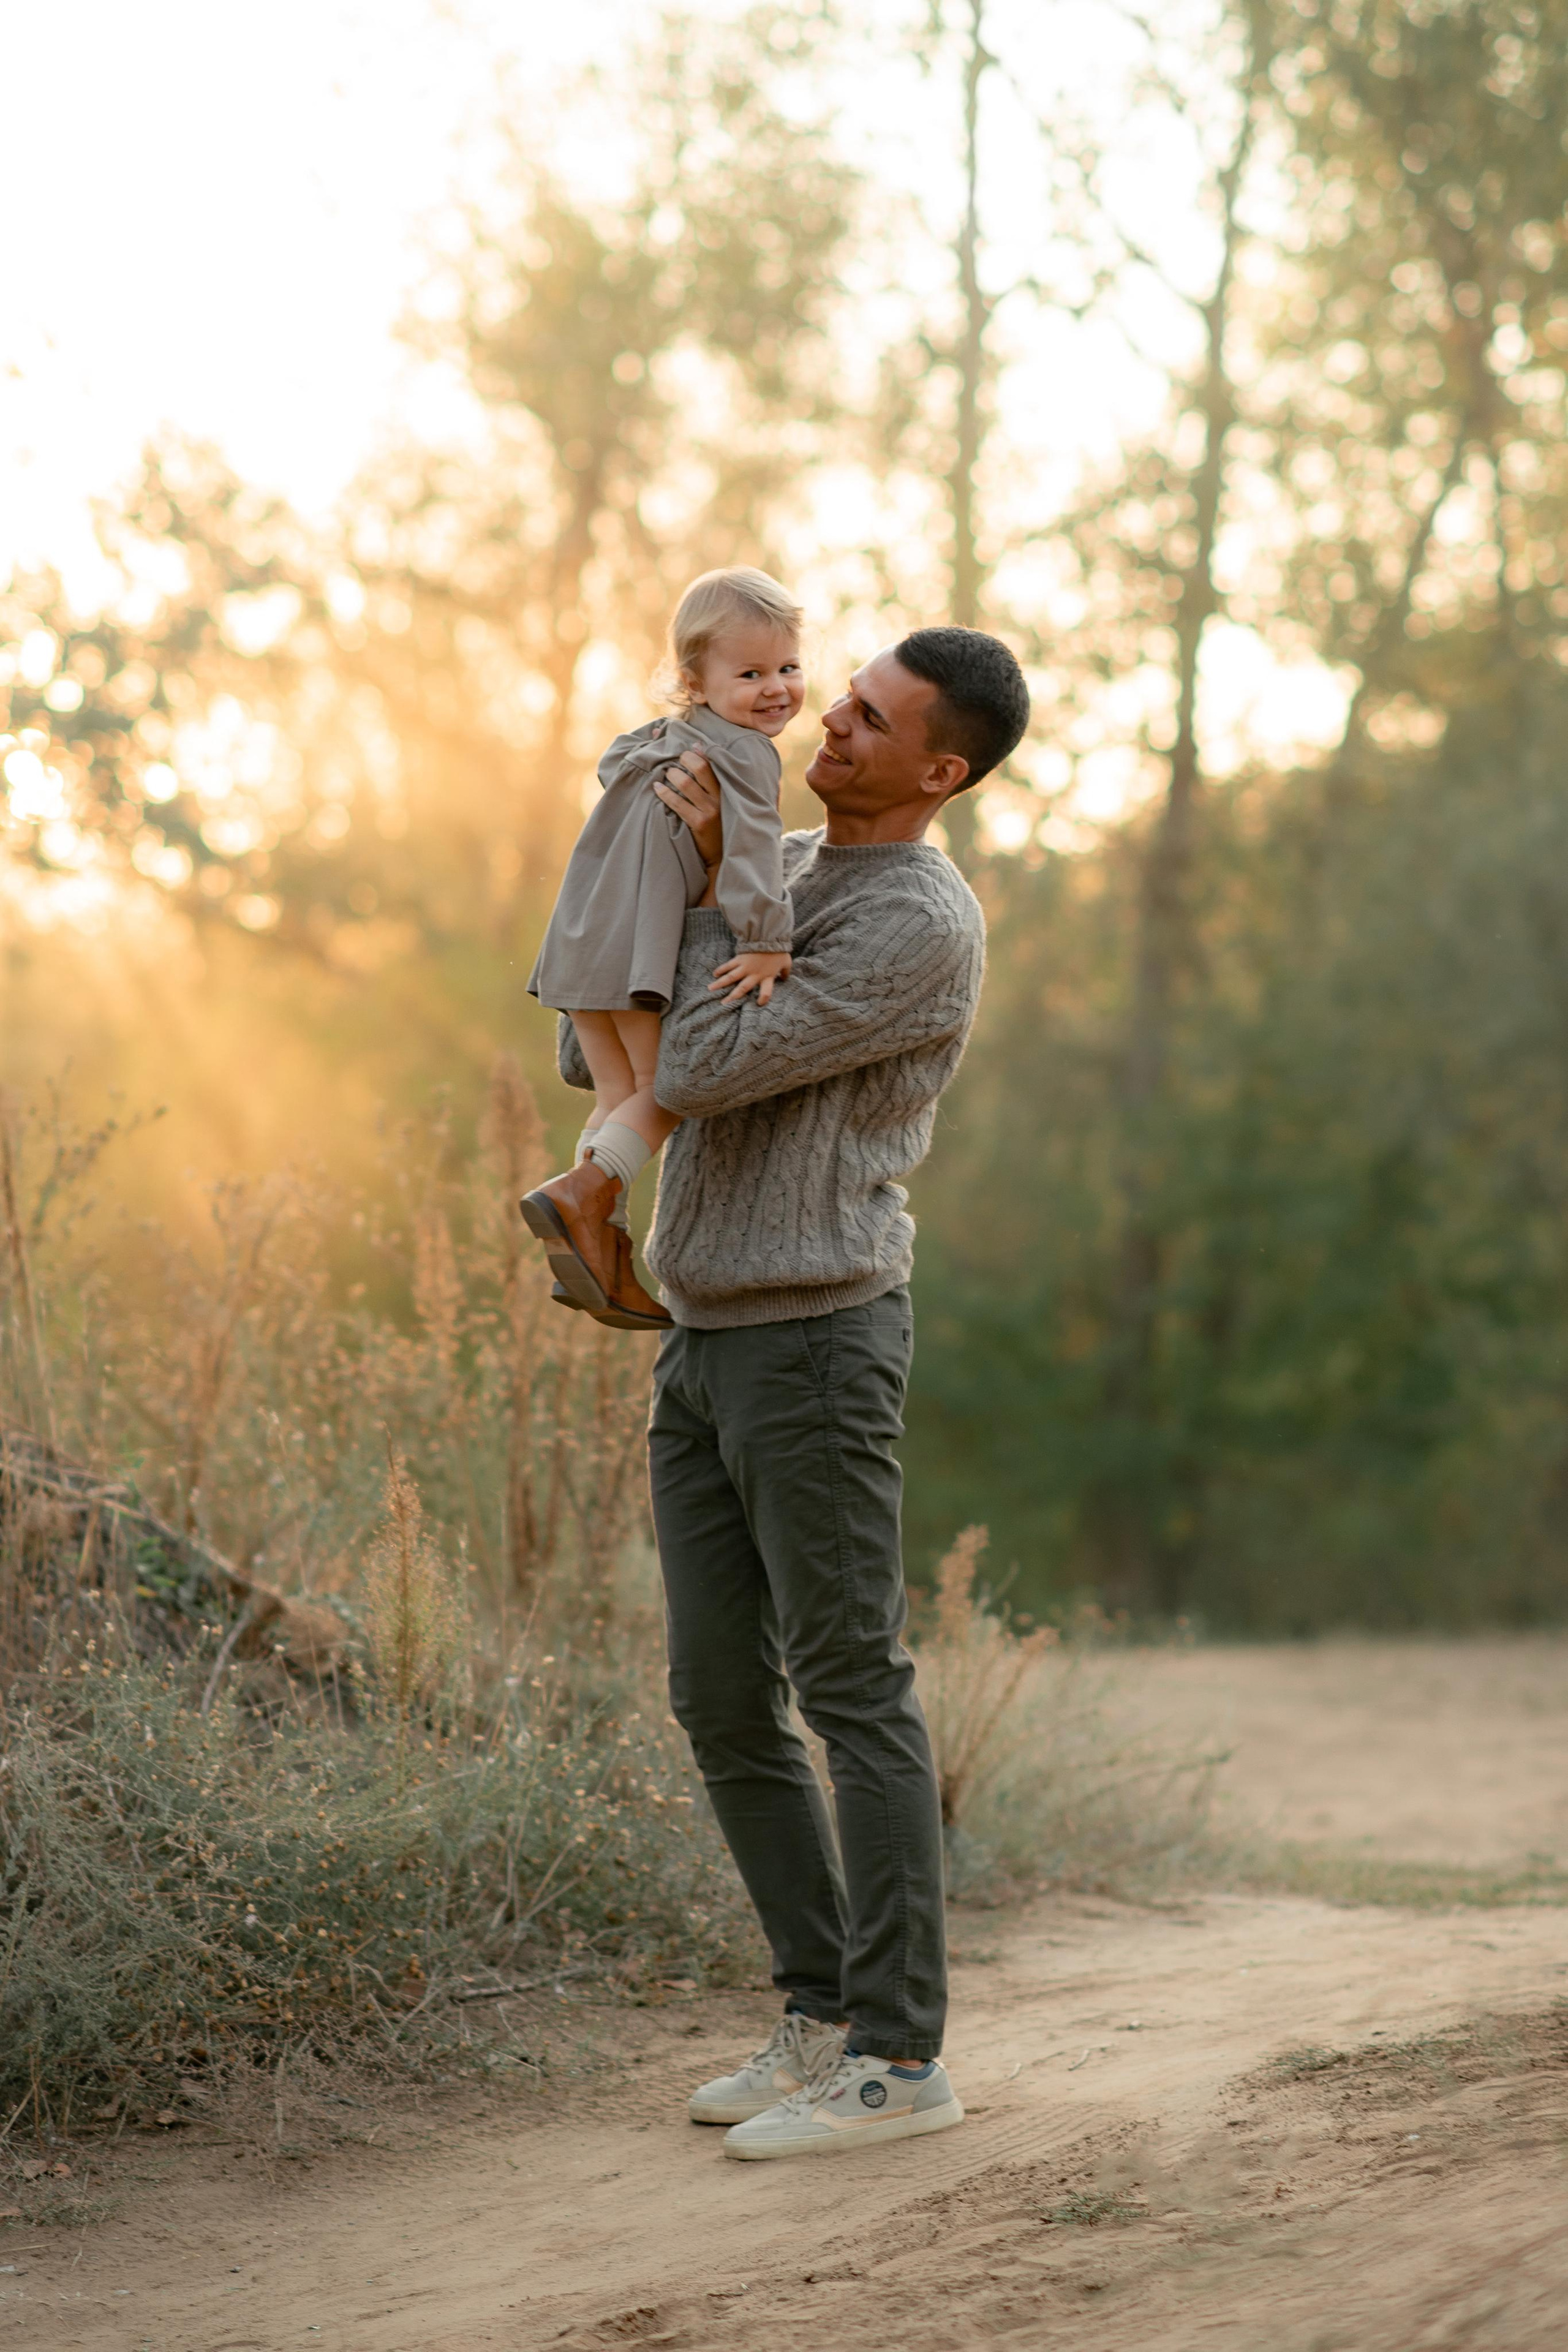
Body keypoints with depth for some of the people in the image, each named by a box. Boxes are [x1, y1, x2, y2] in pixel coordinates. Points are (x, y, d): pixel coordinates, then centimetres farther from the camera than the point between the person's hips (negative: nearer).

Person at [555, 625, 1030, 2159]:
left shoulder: (923, 928, -15)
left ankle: (898, 2059, 1)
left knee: (852, 1694, -5)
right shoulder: (770, 874, 16)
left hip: (817, 1342, -9)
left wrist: (709, 883, -10)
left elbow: (703, 1075, -19)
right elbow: (598, 1057, 17)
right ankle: (827, 2018, 18)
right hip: (703, 1342, 9)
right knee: (722, 1699, 9)